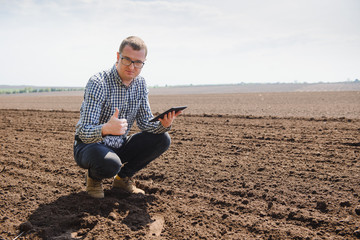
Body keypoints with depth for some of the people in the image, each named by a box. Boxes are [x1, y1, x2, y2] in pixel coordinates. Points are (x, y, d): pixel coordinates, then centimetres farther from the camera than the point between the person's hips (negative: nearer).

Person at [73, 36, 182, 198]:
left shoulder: (140, 84, -3)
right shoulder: (98, 83, -23)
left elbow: (145, 123, -2)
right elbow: (84, 132, -29)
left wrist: (163, 124, -25)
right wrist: (106, 129, -53)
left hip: (118, 146, 6)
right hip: (89, 144, -6)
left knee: (162, 139, -11)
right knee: (110, 163, -38)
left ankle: (123, 177, 7)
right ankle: (94, 178, 1)